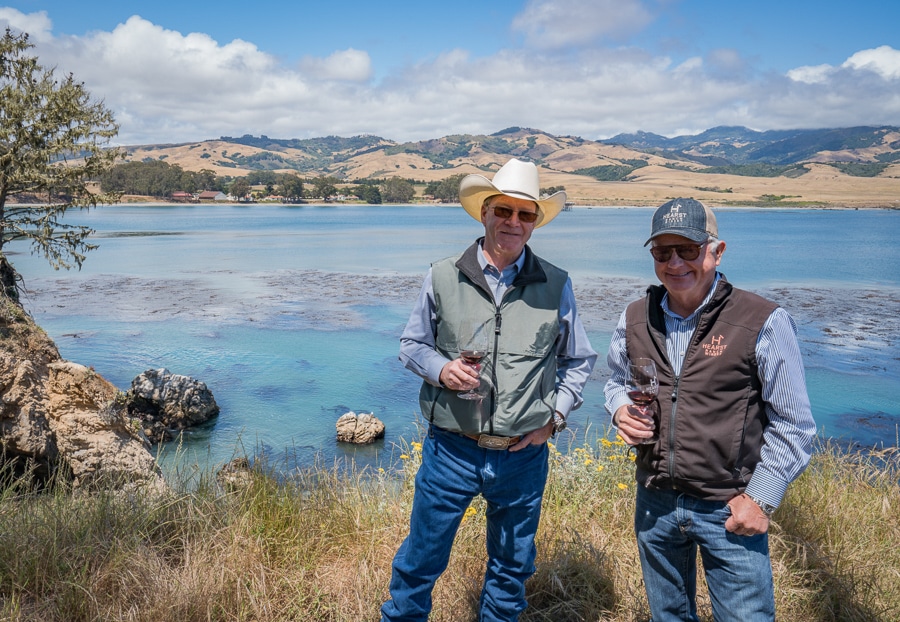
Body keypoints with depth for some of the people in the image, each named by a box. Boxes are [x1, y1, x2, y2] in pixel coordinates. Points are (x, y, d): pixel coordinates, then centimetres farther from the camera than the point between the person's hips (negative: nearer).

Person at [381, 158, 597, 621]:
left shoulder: (556, 286, -1)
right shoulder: (443, 278, -3)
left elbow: (578, 360, 11)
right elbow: (411, 344, 7)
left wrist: (554, 415, 1)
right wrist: (440, 369, -13)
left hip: (522, 456, 1)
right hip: (451, 448, -1)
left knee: (513, 566, 19)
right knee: (421, 560, 11)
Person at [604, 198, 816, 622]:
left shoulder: (764, 323, -14)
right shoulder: (635, 319, -1)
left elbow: (793, 425, -8)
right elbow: (617, 381, 16)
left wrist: (761, 497, -12)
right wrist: (621, 410, -6)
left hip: (730, 511, -4)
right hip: (654, 502, 5)